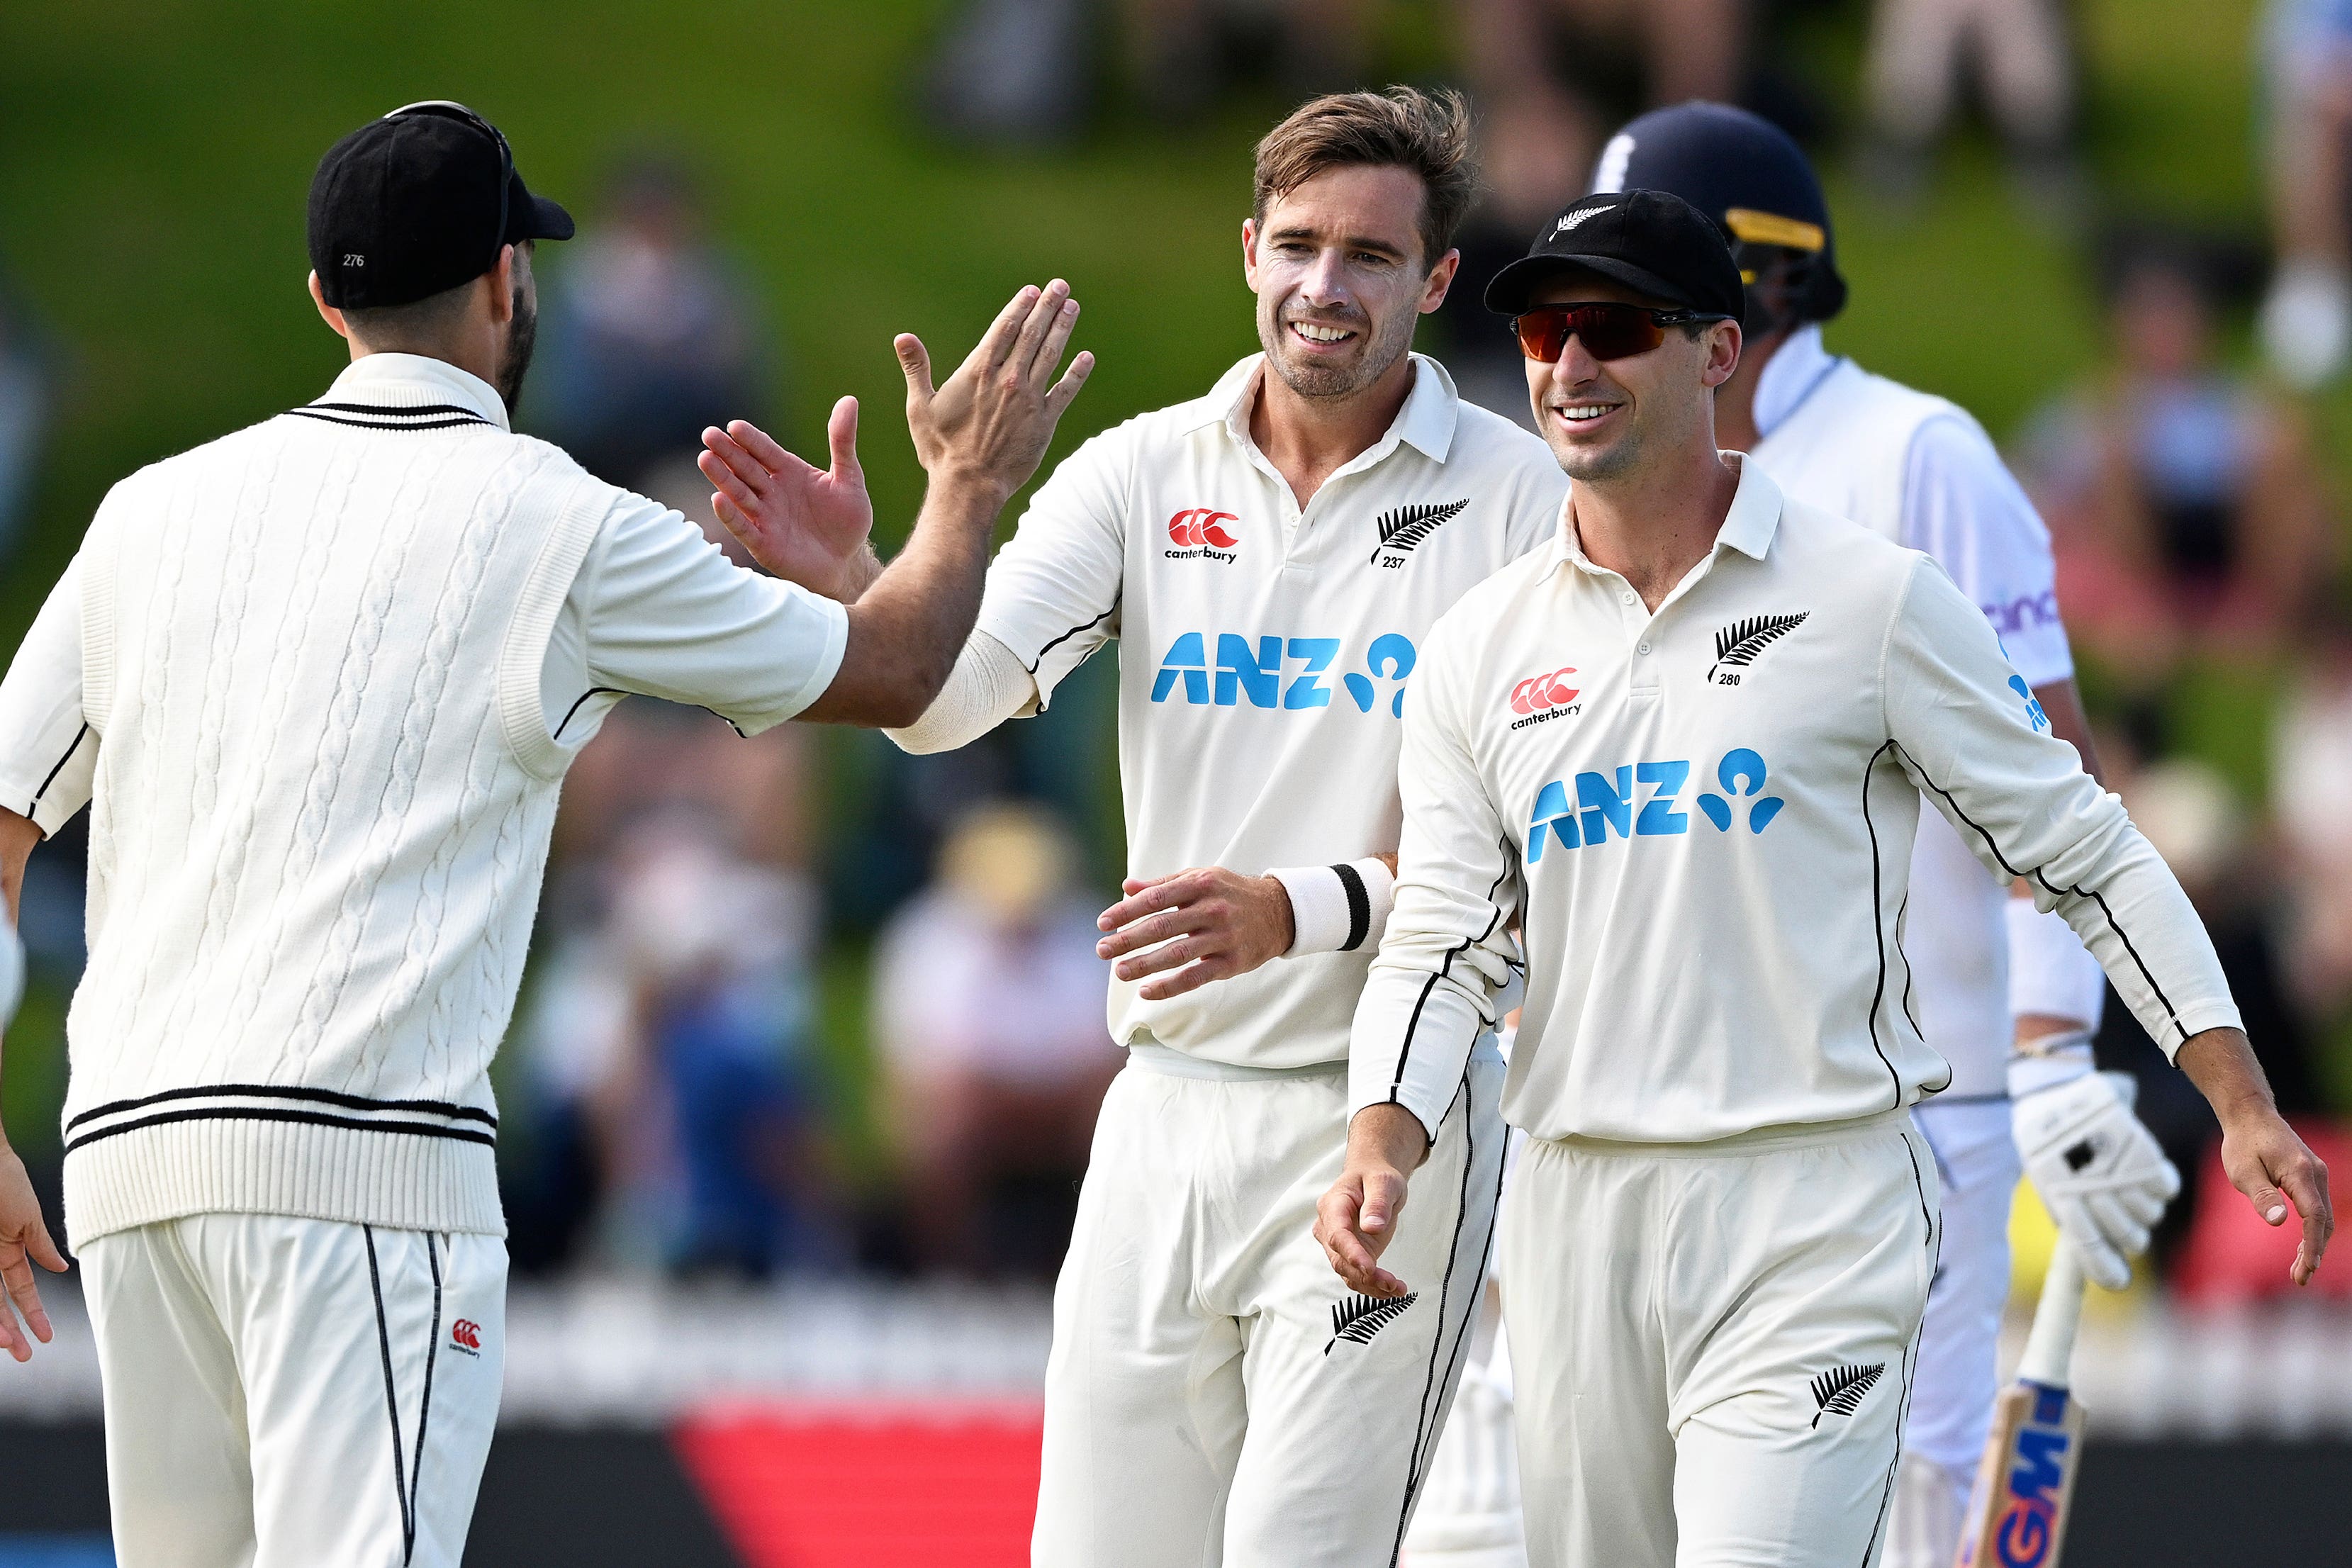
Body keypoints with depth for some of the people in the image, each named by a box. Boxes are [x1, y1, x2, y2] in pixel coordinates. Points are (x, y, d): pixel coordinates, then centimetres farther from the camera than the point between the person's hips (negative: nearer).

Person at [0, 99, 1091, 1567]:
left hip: (123, 1152, 6)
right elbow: (892, 670, 14)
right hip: (358, 1153, -6)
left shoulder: (155, 508, 15)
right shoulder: (556, 525, 2)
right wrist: (974, 480, 32)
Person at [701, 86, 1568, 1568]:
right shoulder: (1144, 473, 7)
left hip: (1389, 1117, -4)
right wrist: (844, 575, -27)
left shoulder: (1515, 496, -5)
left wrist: (1298, 911, -26)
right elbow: (945, 692, -6)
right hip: (1169, 1108, 4)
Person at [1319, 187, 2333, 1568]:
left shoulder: (1872, 599, -1)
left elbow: (2080, 850, 2)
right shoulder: (1481, 647, 10)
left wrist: (2245, 1109, -5)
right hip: (1576, 1217, 5)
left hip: (1815, 1208, -5)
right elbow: (1442, 939, 7)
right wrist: (1384, 1146, -13)